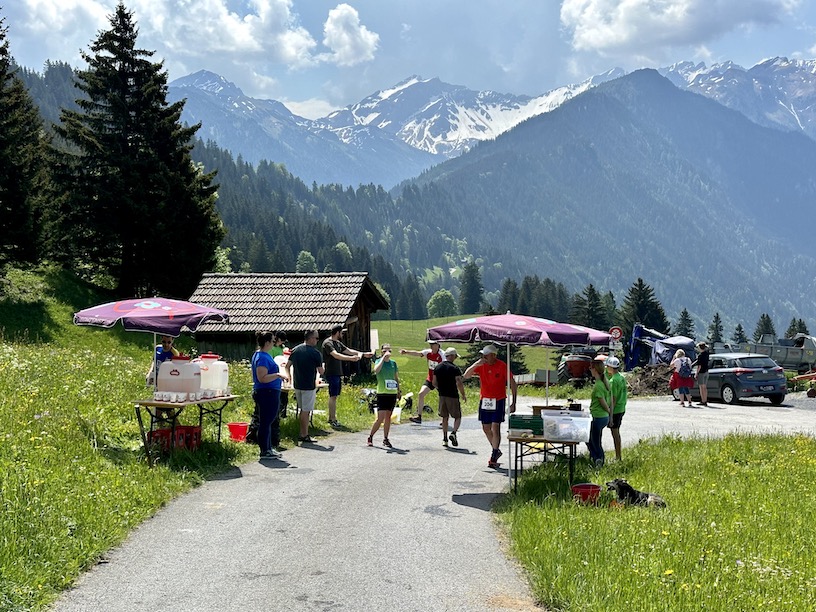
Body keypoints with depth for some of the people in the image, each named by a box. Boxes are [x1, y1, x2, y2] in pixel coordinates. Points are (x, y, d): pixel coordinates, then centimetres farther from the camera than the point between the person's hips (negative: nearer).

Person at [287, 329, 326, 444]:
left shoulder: (295, 350, 5)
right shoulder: (315, 353, -13)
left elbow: (287, 366, 8)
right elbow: (321, 371, -8)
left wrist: (290, 378, 21)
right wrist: (323, 369, 14)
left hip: (297, 385, 6)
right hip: (309, 386, -6)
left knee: (303, 409, 16)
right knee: (306, 411, -1)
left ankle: (302, 434, 18)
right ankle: (304, 435, 2)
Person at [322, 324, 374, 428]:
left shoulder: (338, 343, 17)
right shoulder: (327, 343, -14)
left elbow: (348, 350, 22)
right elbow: (336, 355, -27)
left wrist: (363, 354, 17)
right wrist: (351, 358, -36)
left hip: (338, 373, 9)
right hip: (331, 374, -9)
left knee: (334, 396, 12)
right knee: (333, 396, -9)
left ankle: (331, 418, 17)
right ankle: (333, 420, -7)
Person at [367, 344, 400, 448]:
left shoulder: (393, 363, 11)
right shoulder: (379, 361, -4)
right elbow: (376, 370, -27)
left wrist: (399, 391, 17)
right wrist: (384, 357, -24)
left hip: (392, 393, 5)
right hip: (382, 393, -5)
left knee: (388, 417, 9)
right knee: (380, 418, -10)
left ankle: (385, 439, 16)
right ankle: (370, 437, 5)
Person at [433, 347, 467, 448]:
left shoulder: (437, 368, 6)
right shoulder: (455, 368, -12)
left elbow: (434, 383, 9)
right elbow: (459, 383, -17)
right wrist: (463, 395, -5)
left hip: (442, 396, 5)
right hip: (453, 396, -5)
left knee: (445, 417, 15)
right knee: (457, 417, 6)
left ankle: (445, 439, 13)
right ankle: (453, 433, -16)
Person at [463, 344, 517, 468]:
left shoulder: (502, 366, -9)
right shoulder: (481, 365, 1)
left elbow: (513, 384, -4)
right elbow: (465, 376, -4)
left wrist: (513, 403, -8)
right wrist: (476, 364, -19)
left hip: (498, 401, -5)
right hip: (484, 401, 5)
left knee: (495, 428, -9)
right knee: (486, 428, 10)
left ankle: (494, 457, -2)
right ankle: (496, 450, 29)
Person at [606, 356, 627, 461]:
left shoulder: (613, 380, -20)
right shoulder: (622, 377, 8)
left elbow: (613, 399, -21)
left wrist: (610, 415, -18)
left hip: (615, 410, -9)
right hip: (621, 409, 9)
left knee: (615, 433, -2)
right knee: (617, 432, 17)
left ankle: (618, 457, 3)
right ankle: (618, 456, 24)